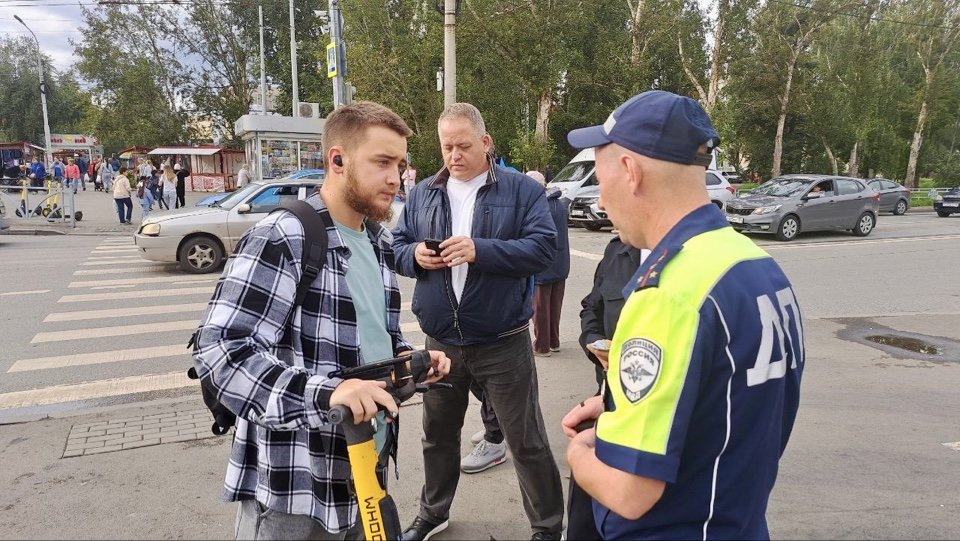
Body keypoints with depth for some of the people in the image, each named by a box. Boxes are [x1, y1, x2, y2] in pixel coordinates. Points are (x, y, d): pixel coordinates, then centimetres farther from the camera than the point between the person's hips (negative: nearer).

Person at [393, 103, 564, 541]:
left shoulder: (521, 190, -5)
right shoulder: (422, 194, 7)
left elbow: (543, 247, -15)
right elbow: (396, 247, 10)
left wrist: (480, 250, -25)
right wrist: (415, 255, -13)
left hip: (503, 342, -4)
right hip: (441, 341, 5)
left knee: (526, 441, 7)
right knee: (438, 434, 21)